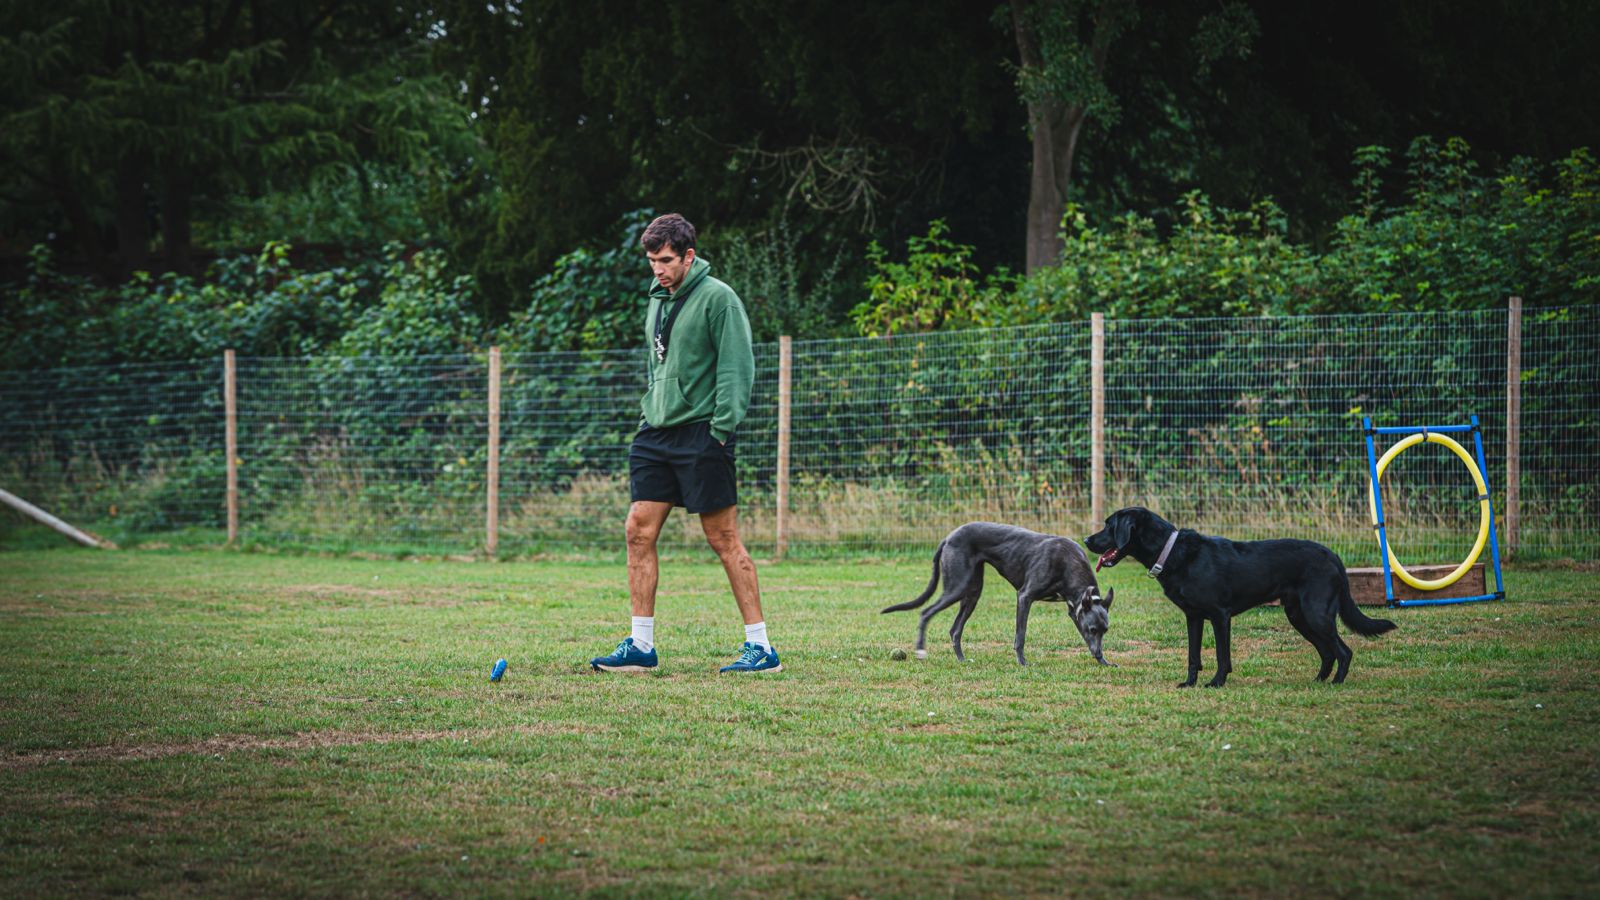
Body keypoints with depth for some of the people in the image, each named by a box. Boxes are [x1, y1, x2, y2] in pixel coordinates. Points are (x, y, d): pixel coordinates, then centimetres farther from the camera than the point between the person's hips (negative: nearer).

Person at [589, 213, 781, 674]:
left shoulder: (717, 298, -9)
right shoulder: (658, 299, 16)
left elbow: (737, 367, -13)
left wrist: (722, 429, -18)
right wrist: (649, 417, 16)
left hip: (701, 433, -8)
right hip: (658, 431, 8)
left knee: (724, 539, -6)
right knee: (639, 531, 2)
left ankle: (761, 647, 0)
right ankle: (640, 647, 6)